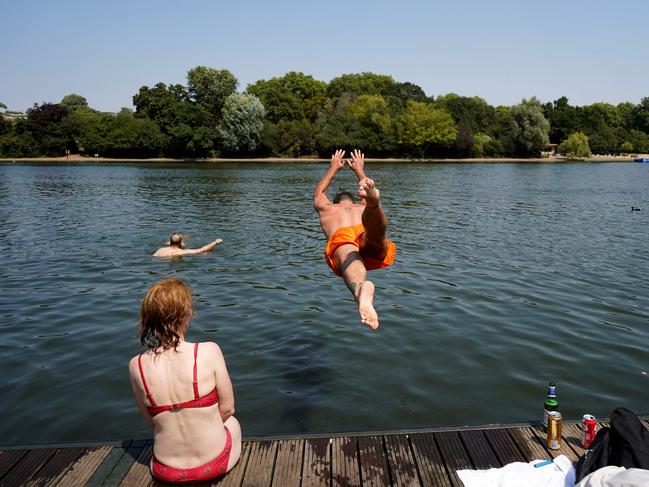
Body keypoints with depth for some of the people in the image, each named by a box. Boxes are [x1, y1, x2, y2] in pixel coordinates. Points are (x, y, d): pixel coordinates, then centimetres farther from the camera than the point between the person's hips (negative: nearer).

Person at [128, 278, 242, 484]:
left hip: (166, 471, 2)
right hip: (213, 463, -2)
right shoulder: (209, 351, -22)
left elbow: (151, 420, -1)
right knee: (231, 422, 34)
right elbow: (227, 408, -11)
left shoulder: (136, 365, -14)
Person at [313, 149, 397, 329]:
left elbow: (319, 192, 65)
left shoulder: (327, 208, 42)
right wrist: (360, 171, 80)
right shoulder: (363, 208, 44)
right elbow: (369, 194, 68)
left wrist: (333, 169, 78)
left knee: (351, 260, -34)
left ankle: (361, 288, -67)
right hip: (370, 243, 2)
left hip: (340, 239, -2)